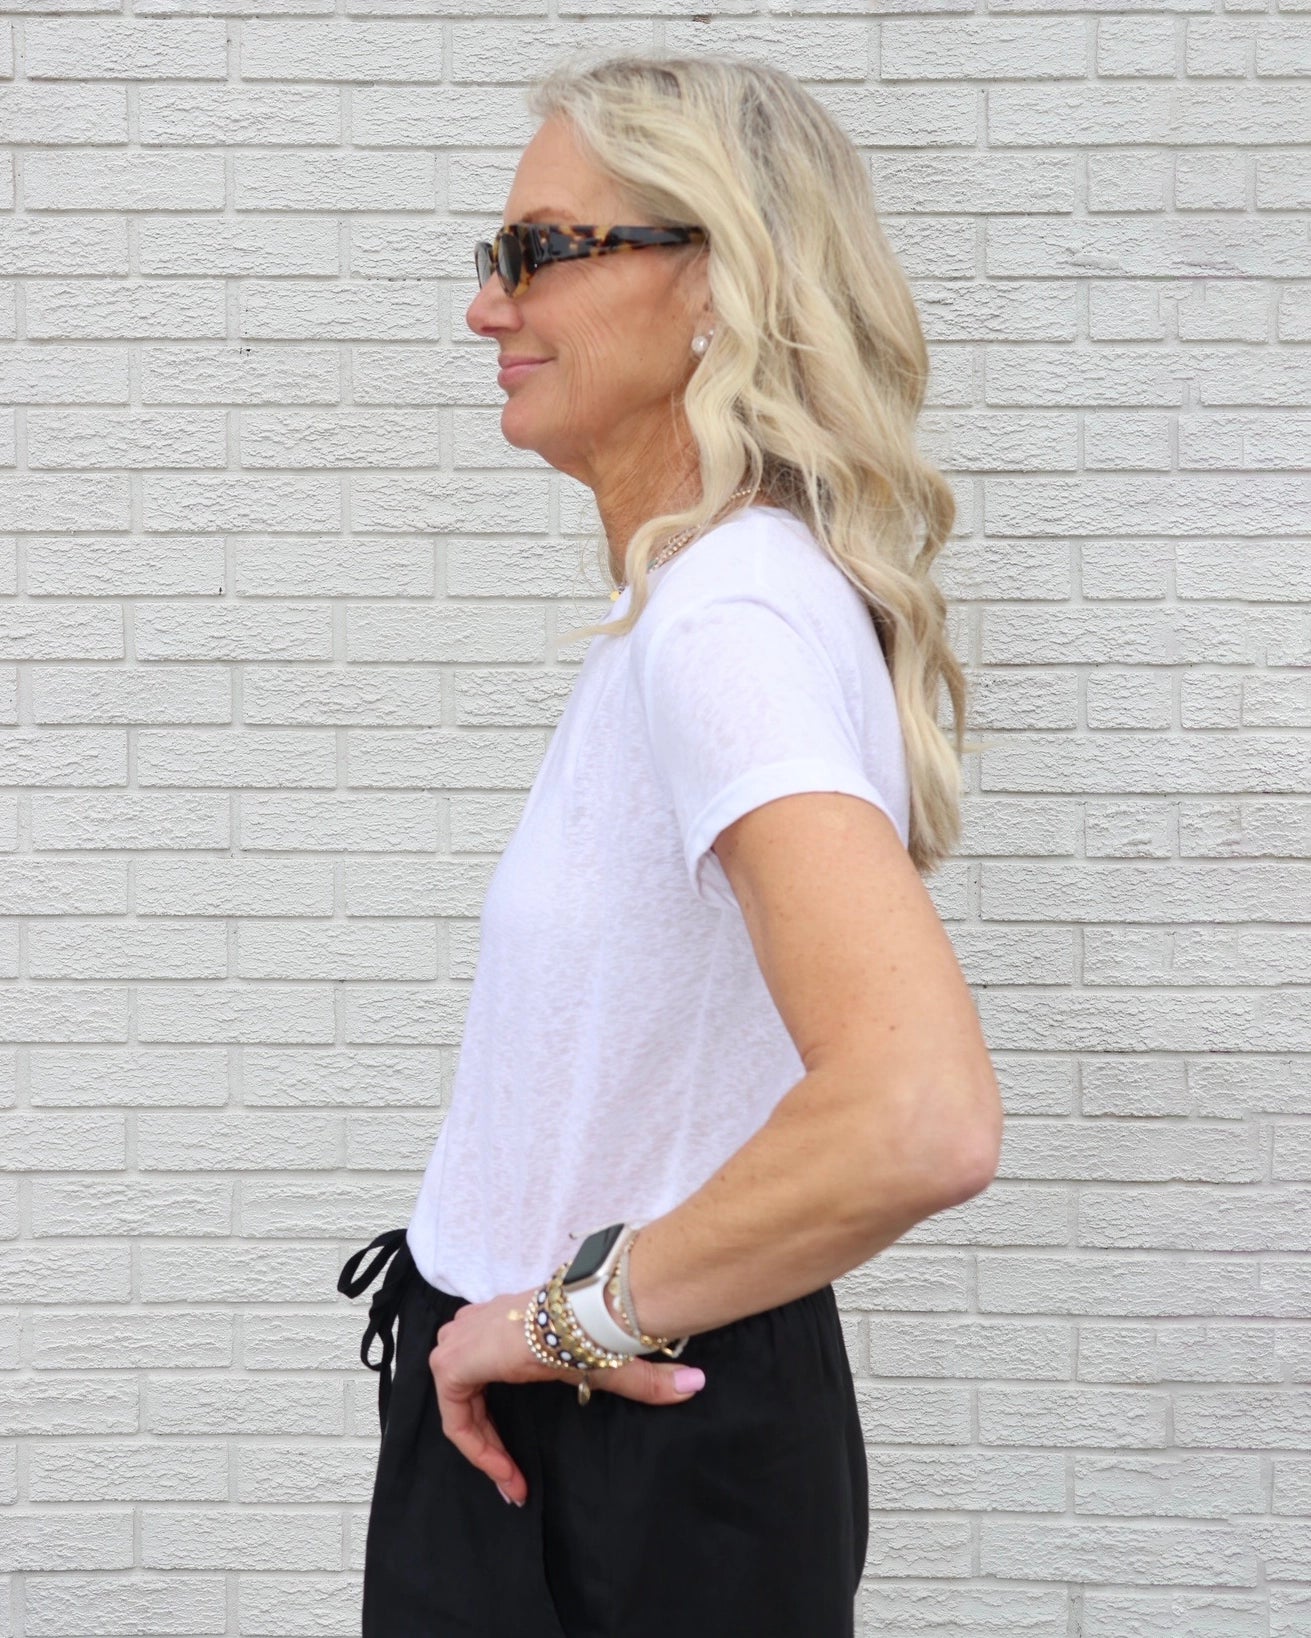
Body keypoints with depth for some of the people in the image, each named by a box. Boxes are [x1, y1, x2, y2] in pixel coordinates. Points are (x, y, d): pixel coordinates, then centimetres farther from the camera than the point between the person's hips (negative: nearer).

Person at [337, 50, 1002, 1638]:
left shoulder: (728, 622, -22)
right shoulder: (689, 600, 8)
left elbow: (918, 1119, -36)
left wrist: (584, 1309, -23)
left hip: (631, 1478, -9)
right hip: (534, 1418, 9)